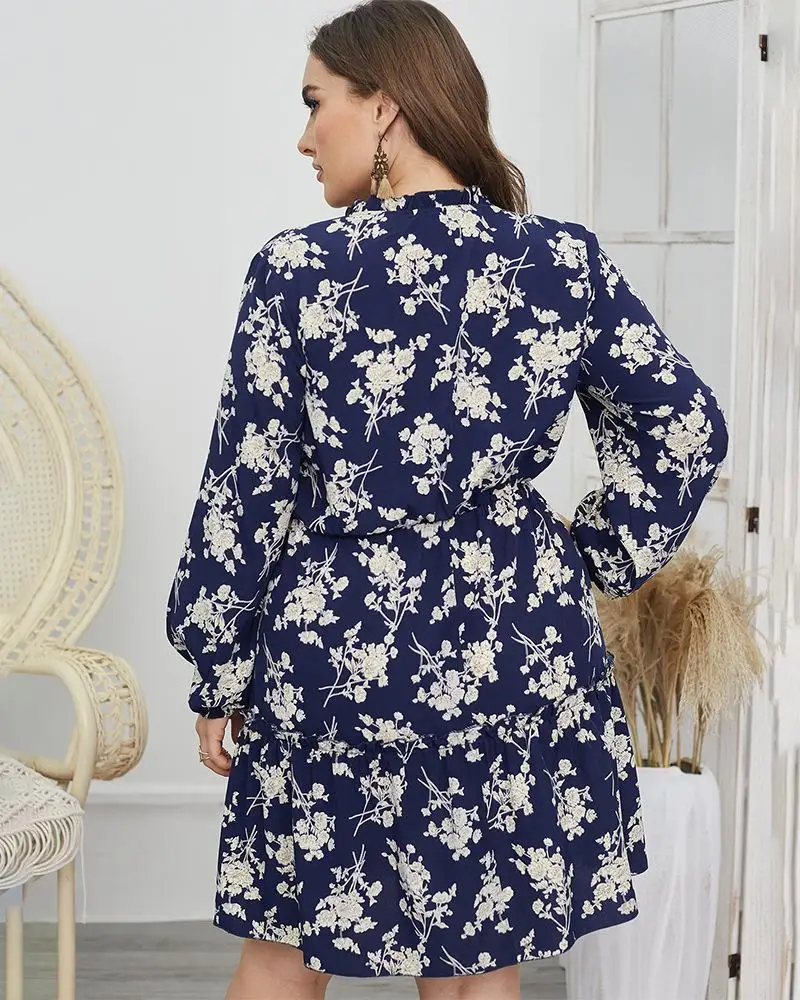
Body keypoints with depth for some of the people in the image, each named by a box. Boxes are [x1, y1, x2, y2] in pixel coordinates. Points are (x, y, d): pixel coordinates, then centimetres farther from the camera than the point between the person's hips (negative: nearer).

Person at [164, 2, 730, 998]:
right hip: (517, 655, 2)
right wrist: (590, 564, 11)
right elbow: (684, 430, 2)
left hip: (335, 649, -2)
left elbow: (246, 491, -7)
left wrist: (218, 674, 3)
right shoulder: (567, 263, -4)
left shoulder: (300, 268, -11)